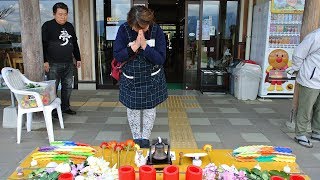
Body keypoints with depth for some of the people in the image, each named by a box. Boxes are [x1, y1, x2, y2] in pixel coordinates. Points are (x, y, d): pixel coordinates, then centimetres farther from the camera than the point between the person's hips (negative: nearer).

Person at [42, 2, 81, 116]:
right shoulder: (48, 26, -4)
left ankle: (65, 107, 25)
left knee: (68, 86, 11)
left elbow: (75, 44, 22)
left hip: (69, 63, 6)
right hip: (53, 64, -6)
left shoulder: (70, 26, 14)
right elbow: (43, 44, -8)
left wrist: (78, 58, 20)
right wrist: (45, 61, -15)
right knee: (53, 87, -2)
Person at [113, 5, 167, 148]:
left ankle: (146, 138, 28)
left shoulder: (156, 30, -16)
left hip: (152, 77, 0)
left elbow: (161, 59, -19)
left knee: (149, 108, 9)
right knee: (132, 109, 10)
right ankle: (136, 137, 29)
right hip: (130, 78, 1)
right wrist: (134, 46, -27)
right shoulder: (124, 30, -15)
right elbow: (117, 56, -15)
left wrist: (144, 45, -29)